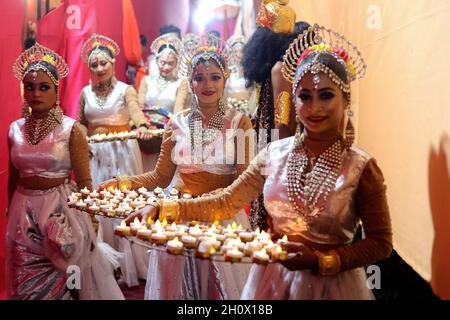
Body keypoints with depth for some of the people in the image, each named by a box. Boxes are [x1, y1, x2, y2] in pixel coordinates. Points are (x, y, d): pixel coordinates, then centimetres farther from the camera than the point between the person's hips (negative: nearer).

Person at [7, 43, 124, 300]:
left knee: (62, 280, 9)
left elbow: (84, 181, -8)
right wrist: (11, 213, 18)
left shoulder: (71, 129, -9)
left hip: (62, 211, -4)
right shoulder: (15, 130, 3)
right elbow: (14, 177, 12)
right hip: (24, 213, 4)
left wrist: (89, 225, -7)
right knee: (27, 284, 13)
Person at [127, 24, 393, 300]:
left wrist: (320, 261, -18)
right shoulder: (275, 154, -6)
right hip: (273, 277, 3)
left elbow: (381, 243, -9)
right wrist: (160, 209, -12)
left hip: (331, 284, -3)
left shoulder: (362, 168, -15)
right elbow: (224, 203, -4)